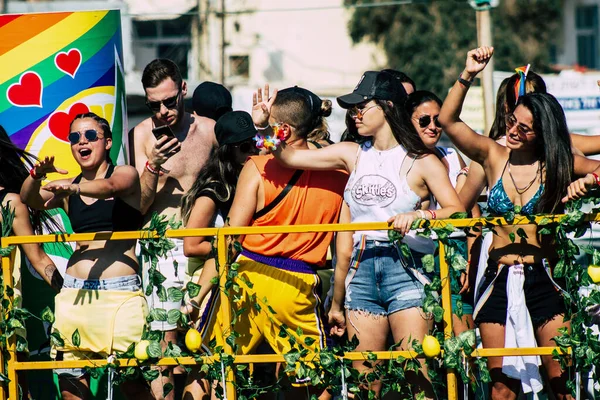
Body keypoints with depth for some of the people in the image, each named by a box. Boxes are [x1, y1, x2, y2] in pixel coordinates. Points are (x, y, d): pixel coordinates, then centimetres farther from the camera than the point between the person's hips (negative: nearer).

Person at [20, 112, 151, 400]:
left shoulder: (125, 174, 2)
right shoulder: (68, 188, 15)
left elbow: (110, 186, -20)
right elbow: (30, 200, 0)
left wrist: (73, 188, -40)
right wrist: (37, 175, -22)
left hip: (120, 290, -4)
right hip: (75, 292, 4)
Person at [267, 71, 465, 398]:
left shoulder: (420, 162, 1)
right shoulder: (353, 155, 14)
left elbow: (456, 211, -8)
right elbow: (290, 156, 15)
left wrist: (418, 215, -24)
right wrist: (263, 124, 2)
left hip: (405, 269, -4)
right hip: (362, 270, 5)